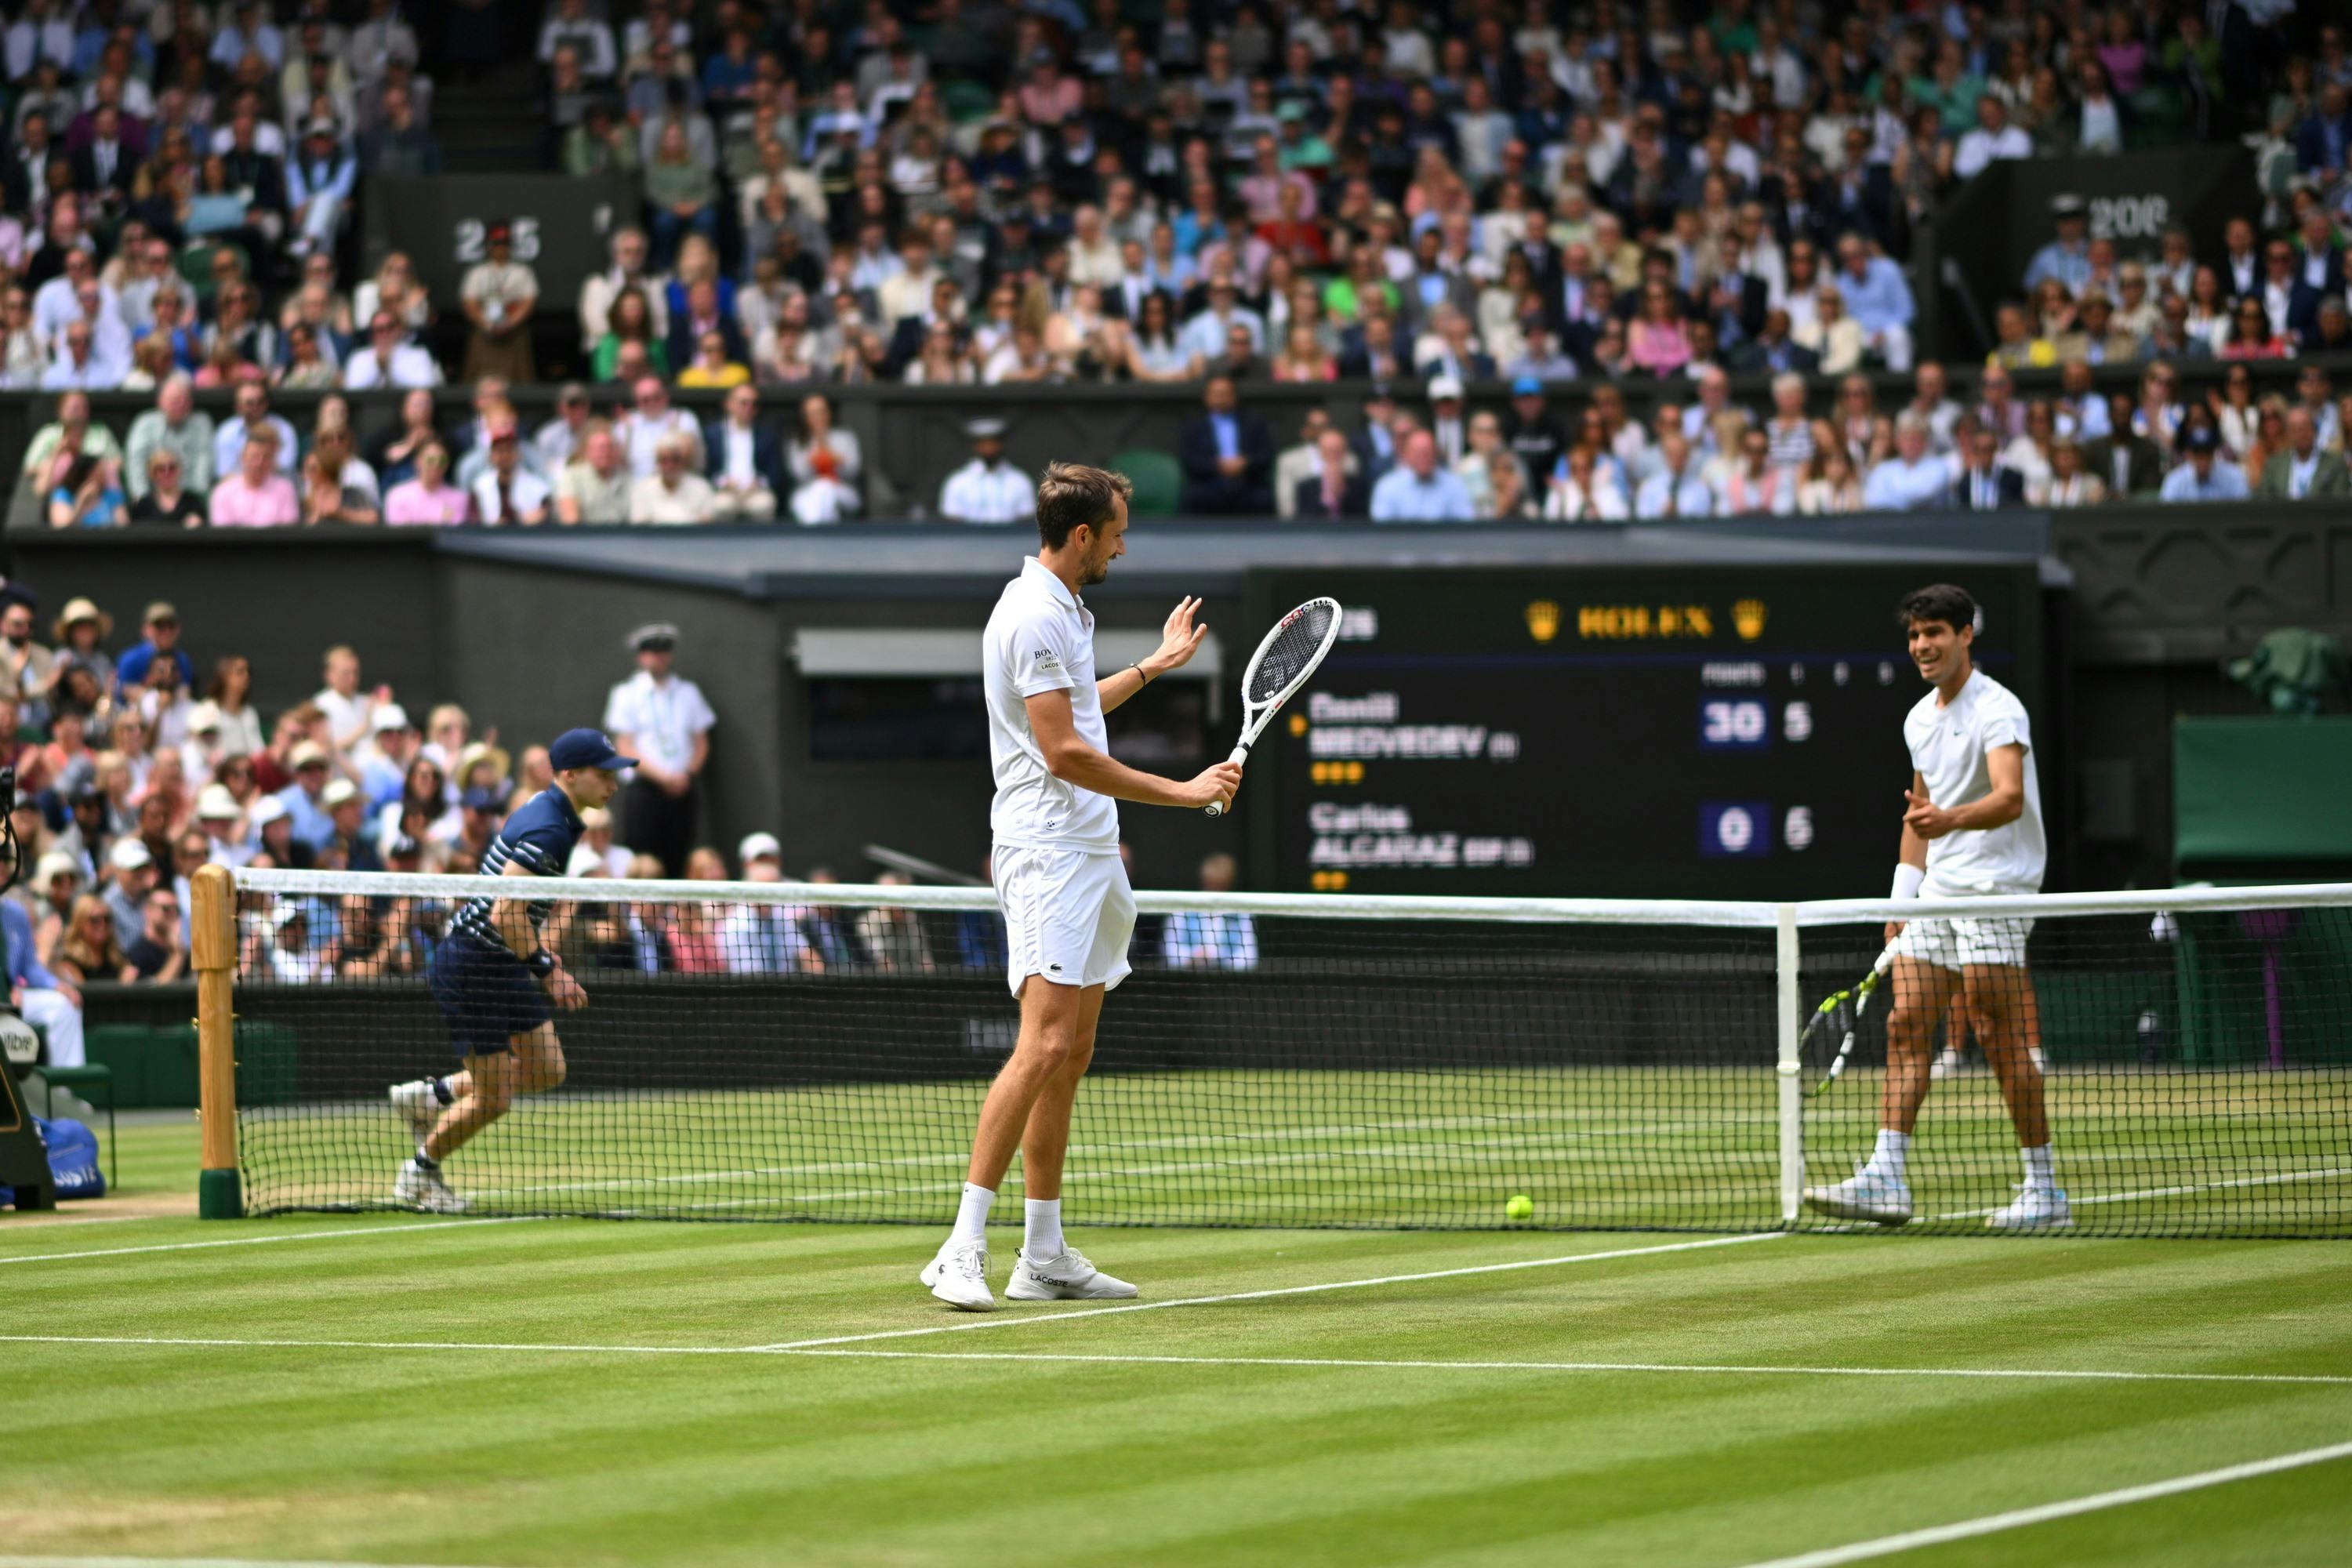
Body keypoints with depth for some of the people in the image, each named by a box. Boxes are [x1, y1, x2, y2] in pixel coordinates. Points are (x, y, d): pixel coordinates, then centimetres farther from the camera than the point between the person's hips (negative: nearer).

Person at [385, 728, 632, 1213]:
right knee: (493, 1098, -3)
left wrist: (537, 952, 19)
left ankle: (432, 1096, 22)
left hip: (502, 966, 10)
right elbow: (505, 916, -29)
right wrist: (547, 971, -23)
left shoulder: (546, 812, 9)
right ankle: (420, 1171, 20)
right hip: (472, 967, -10)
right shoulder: (547, 831, -24)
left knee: (546, 1070, 8)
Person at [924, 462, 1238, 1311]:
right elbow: (1062, 752, -20)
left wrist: (1154, 666, 45)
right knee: (1045, 1045, -19)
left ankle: (1045, 1255, 12)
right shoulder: (1034, 617, -15)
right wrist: (1181, 791, -17)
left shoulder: (1060, 611, 18)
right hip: (1047, 852, -11)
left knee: (1071, 1053, 10)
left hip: (1087, 852, 11)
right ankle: (962, 1249, -22)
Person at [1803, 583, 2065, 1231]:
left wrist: (1950, 819, -46)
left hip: (1995, 888, -8)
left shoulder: (1998, 710, -12)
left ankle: (2043, 1190, -3)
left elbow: (2010, 797, -28)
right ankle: (1886, 1177, -6)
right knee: (1906, 1025, -1)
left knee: (2000, 1033, -8)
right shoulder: (1920, 720, 15)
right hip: (1938, 893, 8)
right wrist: (1902, 898, 19)